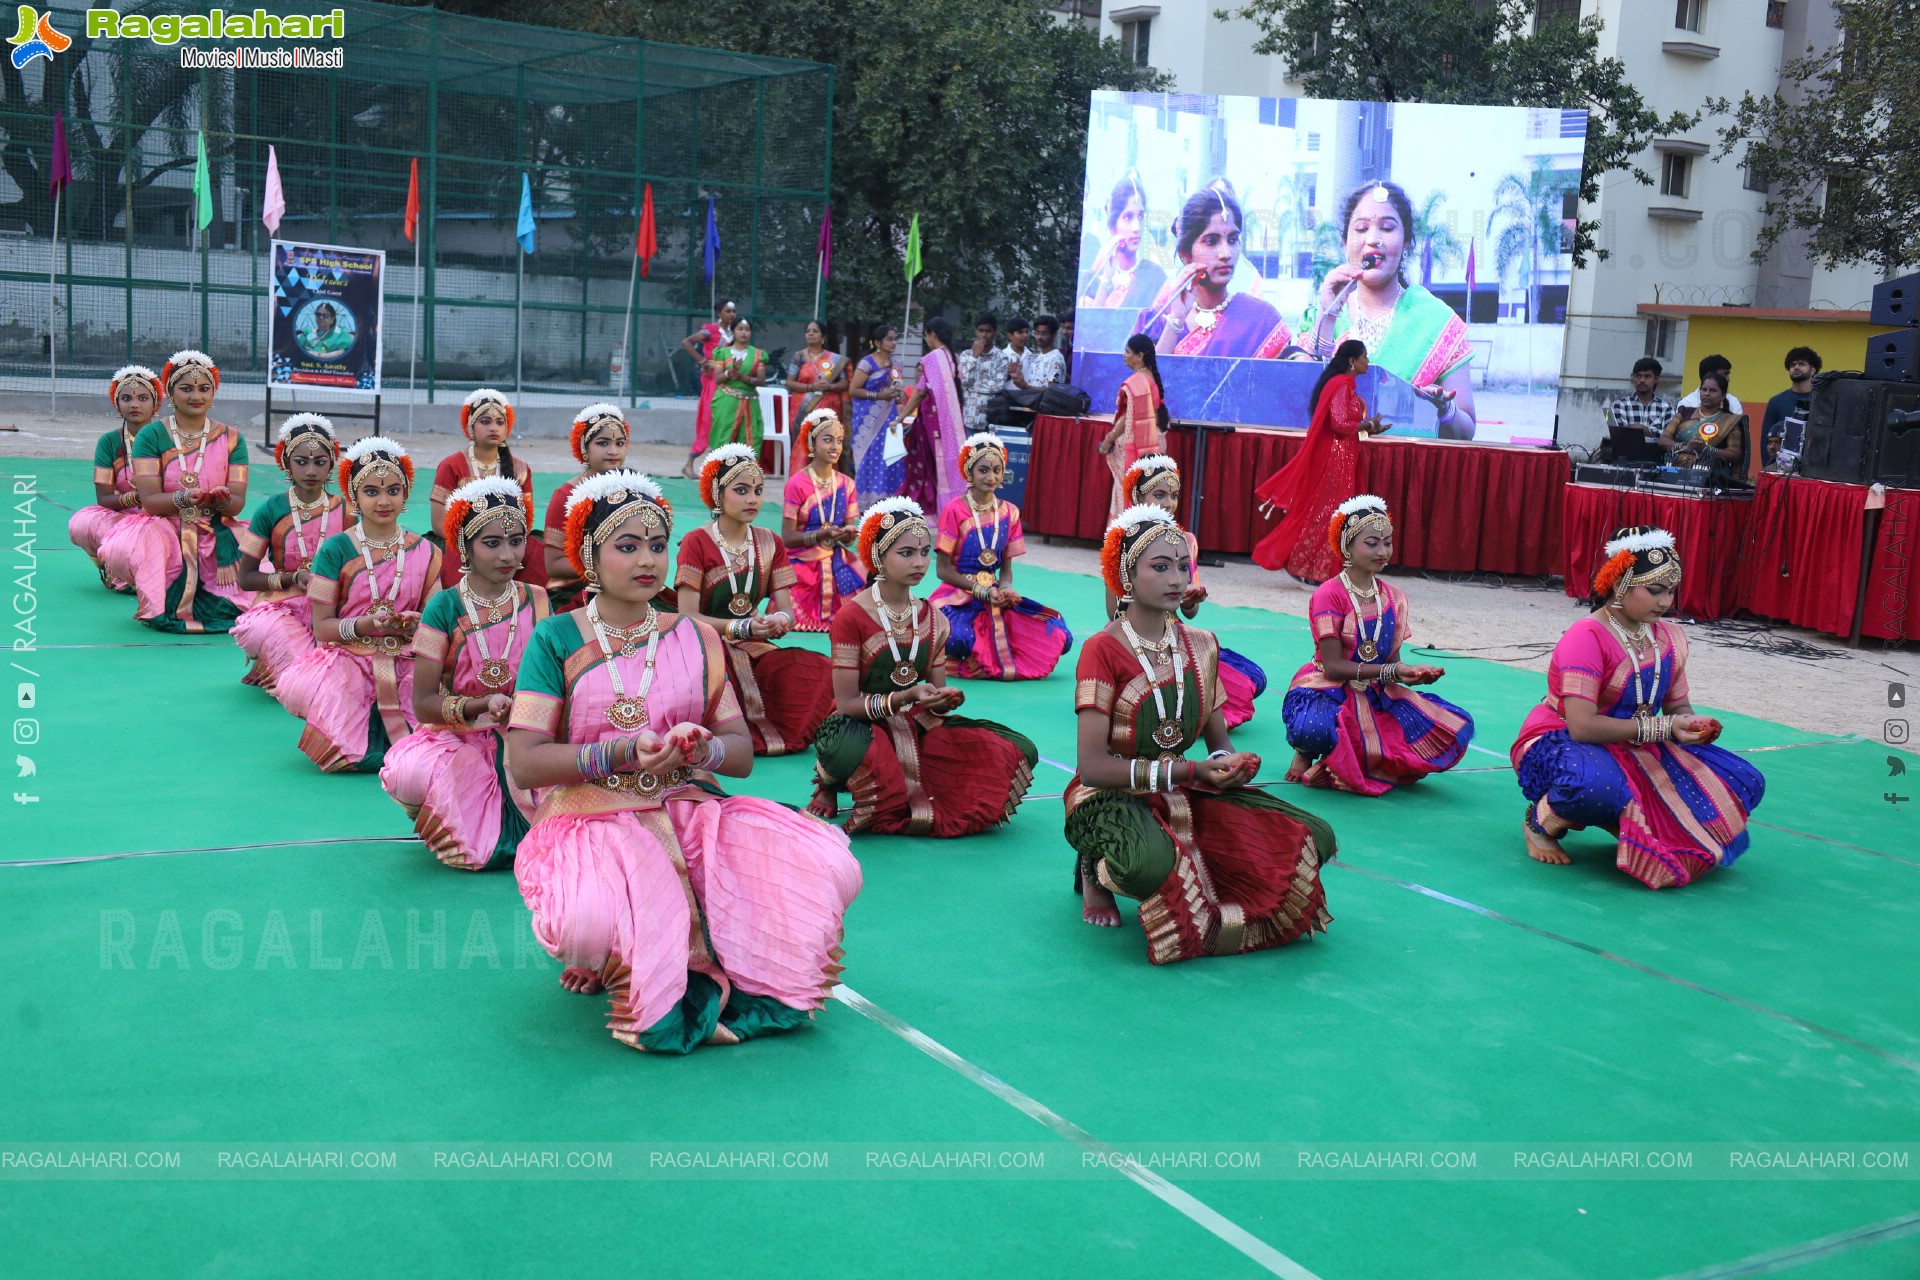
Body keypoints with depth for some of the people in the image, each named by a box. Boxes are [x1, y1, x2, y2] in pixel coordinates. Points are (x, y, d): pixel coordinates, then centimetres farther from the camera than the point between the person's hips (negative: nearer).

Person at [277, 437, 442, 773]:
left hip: (406, 661, 1)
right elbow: (322, 628, -2)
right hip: (348, 658, -1)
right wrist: (366, 624, -20)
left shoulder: (424, 552, 7)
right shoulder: (335, 550, 0)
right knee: (298, 685, -35)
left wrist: (417, 624, -13)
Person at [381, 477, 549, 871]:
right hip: (456, 737, -3)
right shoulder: (445, 607, -7)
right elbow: (422, 703, -10)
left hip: (519, 736, 3)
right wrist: (481, 706, -27)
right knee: (408, 772, -36)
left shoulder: (535, 600, 2)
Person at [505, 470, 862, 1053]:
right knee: (593, 920, -39)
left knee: (831, 868, -21)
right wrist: (621, 753, -20)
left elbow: (742, 752, 9)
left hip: (688, 809, 4)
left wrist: (703, 748, -15)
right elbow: (523, 763, -7)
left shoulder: (695, 638, 13)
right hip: (591, 816, -3)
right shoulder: (556, 639, 2)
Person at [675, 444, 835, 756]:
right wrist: (742, 627, -25)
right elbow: (687, 616, -12)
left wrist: (780, 621, -22)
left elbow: (786, 609, 3)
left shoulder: (770, 543, 9)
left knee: (819, 669, -23)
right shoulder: (696, 542, -6)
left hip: (754, 649, 4)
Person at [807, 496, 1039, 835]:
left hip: (920, 729, 6)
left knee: (1019, 749, -11)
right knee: (844, 745, -44)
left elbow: (935, 695, 11)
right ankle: (830, 786, -3)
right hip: (864, 728, -6)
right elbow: (847, 703, -12)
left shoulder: (933, 620, 8)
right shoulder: (851, 616, -9)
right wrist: (906, 697, -26)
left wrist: (945, 698, -14)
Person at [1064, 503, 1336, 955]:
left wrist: (1229, 763, -14)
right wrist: (1189, 771, -22)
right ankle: (1097, 869, -3)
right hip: (1109, 797, -6)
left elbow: (1218, 740, 12)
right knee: (1153, 864, -42)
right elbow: (1092, 764, -19)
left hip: (1182, 794, 6)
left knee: (1316, 837, -10)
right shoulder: (1102, 650, -13)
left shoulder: (1201, 647, 5)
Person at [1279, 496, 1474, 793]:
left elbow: (1391, 661, 6)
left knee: (1458, 727, -12)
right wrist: (1390, 671, -25)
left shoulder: (1394, 598, 7)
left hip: (1376, 696, 6)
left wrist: (1411, 672, -17)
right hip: (1327, 692, -6)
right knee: (1315, 729, -43)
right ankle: (1306, 753, 0)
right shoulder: (1329, 595, -11)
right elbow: (1333, 666, -16)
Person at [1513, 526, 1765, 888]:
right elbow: (1582, 726, -28)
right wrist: (1661, 728, -27)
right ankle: (1542, 821, -9)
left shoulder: (1669, 638, 3)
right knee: (1598, 785, -44)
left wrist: (1692, 725, -17)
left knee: (1746, 782, -3)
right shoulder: (1586, 637, -20)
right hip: (1558, 744, -7)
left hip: (1633, 750, 8)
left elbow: (1679, 707, 8)